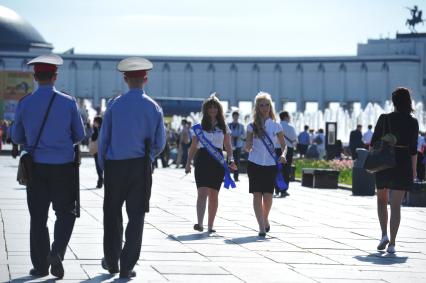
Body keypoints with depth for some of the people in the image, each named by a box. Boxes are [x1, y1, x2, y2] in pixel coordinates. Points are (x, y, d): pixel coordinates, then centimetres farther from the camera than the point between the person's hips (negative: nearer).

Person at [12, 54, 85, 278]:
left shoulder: (24, 104, -3)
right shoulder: (68, 102, -5)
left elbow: (17, 138, 8)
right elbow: (79, 135, 5)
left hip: (36, 167, 1)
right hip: (64, 167, -1)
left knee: (38, 217, 8)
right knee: (65, 213, 10)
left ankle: (40, 265, 10)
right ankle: (57, 252, -12)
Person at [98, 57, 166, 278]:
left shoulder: (114, 105, -2)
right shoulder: (153, 108, 0)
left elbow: (103, 139, 0)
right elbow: (159, 144, 3)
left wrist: (104, 167, 11)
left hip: (114, 166, 0)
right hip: (141, 167, 0)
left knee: (112, 214, 14)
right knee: (136, 216, 4)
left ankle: (111, 262, 22)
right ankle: (127, 267, 1)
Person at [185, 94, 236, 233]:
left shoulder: (223, 127, 10)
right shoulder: (200, 126, 6)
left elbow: (228, 145, 9)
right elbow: (193, 146, 8)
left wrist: (231, 159, -6)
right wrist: (188, 163, 1)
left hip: (218, 161, 2)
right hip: (202, 160, -2)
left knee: (214, 195, 6)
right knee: (202, 192, -15)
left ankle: (210, 225, 14)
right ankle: (199, 223, -25)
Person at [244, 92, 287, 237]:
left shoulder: (276, 125, 3)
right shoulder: (252, 126, 3)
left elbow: (284, 145, 7)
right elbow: (247, 148, 4)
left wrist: (283, 154, -14)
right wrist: (248, 146, -20)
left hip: (270, 165, 0)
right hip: (255, 164, 0)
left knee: (268, 195, -1)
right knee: (257, 195, -7)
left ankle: (265, 219, 27)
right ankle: (262, 226, -6)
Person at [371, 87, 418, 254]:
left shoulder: (384, 118, -3)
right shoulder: (413, 123, -3)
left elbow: (374, 142, -2)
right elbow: (413, 149, -3)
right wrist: (414, 170, 5)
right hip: (403, 163, 0)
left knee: (382, 199, 20)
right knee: (396, 205, 1)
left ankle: (384, 234, 4)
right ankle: (392, 243, -3)